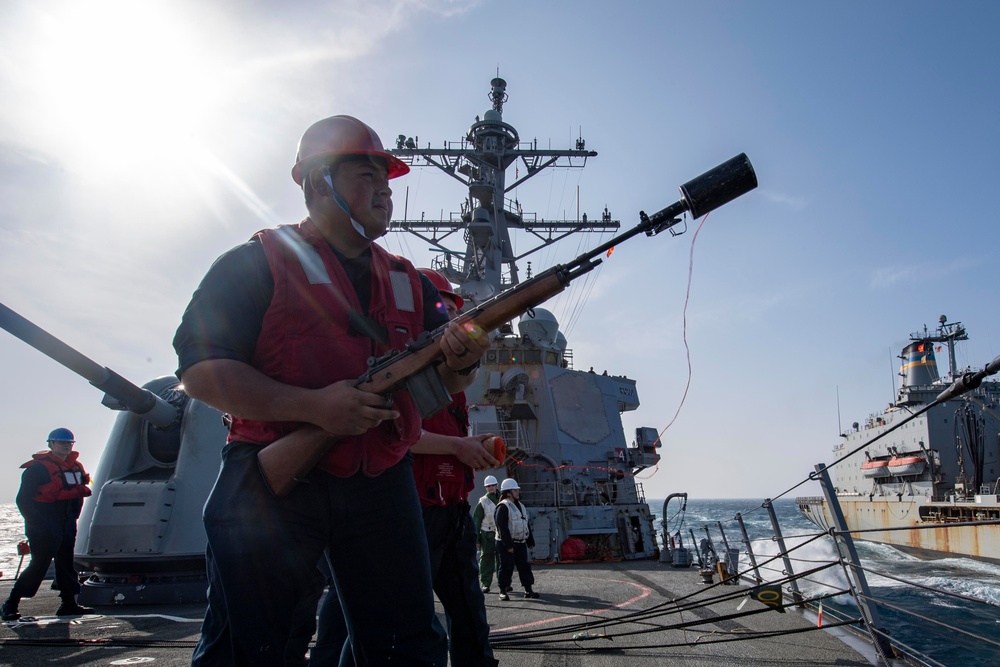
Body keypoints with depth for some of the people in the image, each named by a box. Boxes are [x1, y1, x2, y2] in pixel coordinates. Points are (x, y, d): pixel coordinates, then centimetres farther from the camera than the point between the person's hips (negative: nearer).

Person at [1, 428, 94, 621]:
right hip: (44, 527, -7)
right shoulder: (38, 468, -11)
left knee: (66, 563, 10)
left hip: (67, 525, 7)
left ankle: (69, 604, 16)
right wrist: (36, 522, -16)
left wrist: (73, 516, 9)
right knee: (39, 564, -7)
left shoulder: (76, 466, 10)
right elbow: (23, 499, -11)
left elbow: (81, 491, 19)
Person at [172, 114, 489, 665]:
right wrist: (314, 405, -19)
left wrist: (459, 361, -9)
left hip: (381, 487, 5)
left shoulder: (409, 282, 17)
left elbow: (444, 385, 16)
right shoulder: (257, 262, 1)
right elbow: (199, 370, -9)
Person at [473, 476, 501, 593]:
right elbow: (476, 520, 2)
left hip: (500, 533, 2)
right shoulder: (482, 502, 2)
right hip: (486, 534, -2)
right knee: (486, 558, -2)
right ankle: (485, 584, 3)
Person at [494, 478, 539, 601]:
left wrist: (530, 541, 16)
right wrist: (508, 545, -22)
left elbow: (526, 525, 20)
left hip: (520, 542, 8)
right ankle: (503, 591, 8)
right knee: (506, 567, -2)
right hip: (506, 544, -8)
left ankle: (528, 590, 14)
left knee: (524, 566, 8)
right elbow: (502, 527, -19)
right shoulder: (503, 507, -14)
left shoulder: (520, 505, 15)